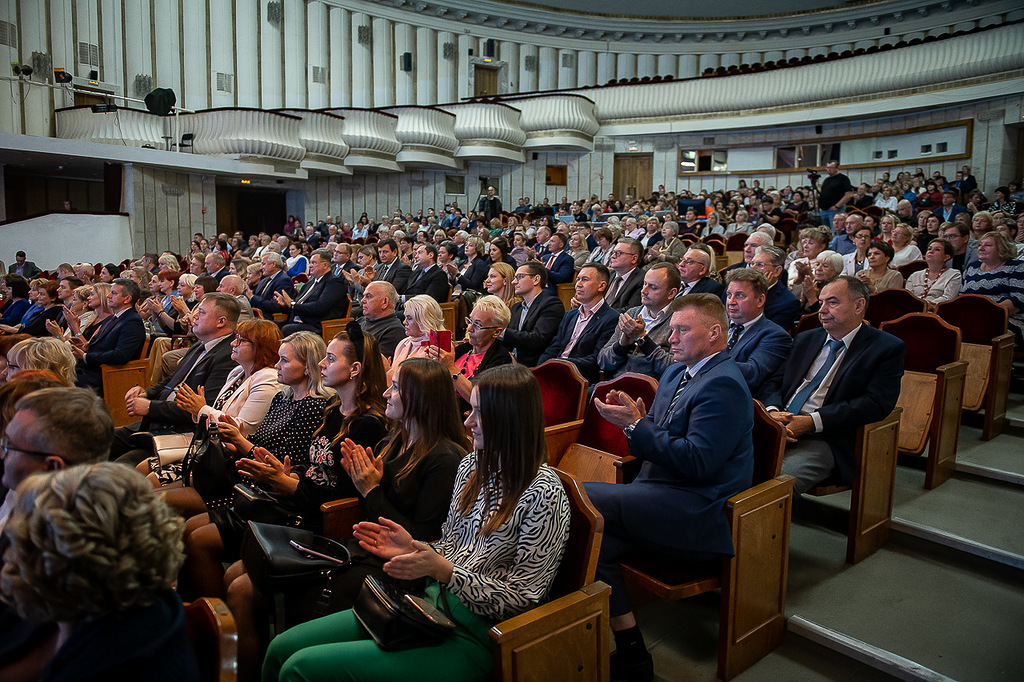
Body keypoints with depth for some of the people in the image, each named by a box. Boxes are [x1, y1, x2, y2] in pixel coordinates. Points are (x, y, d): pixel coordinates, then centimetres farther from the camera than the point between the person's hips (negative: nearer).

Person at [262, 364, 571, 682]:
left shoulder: (544, 496, -18)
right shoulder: (471, 466, 7)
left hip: (471, 635, -7)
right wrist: (413, 549, -4)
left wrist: (441, 570, -23)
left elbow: (521, 598, -16)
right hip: (431, 603, 8)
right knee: (282, 646, 1)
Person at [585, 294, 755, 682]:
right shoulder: (676, 373, 16)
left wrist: (635, 424, -20)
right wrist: (631, 415, 1)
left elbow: (695, 462, -22)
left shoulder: (723, 384, -14)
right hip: (664, 497, 9)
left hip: (697, 513, -9)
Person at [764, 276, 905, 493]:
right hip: (779, 427, 5)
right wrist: (773, 411, -9)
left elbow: (876, 403, -9)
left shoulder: (887, 349, 5)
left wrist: (812, 422, -18)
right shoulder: (806, 339, 23)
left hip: (824, 438, -5)